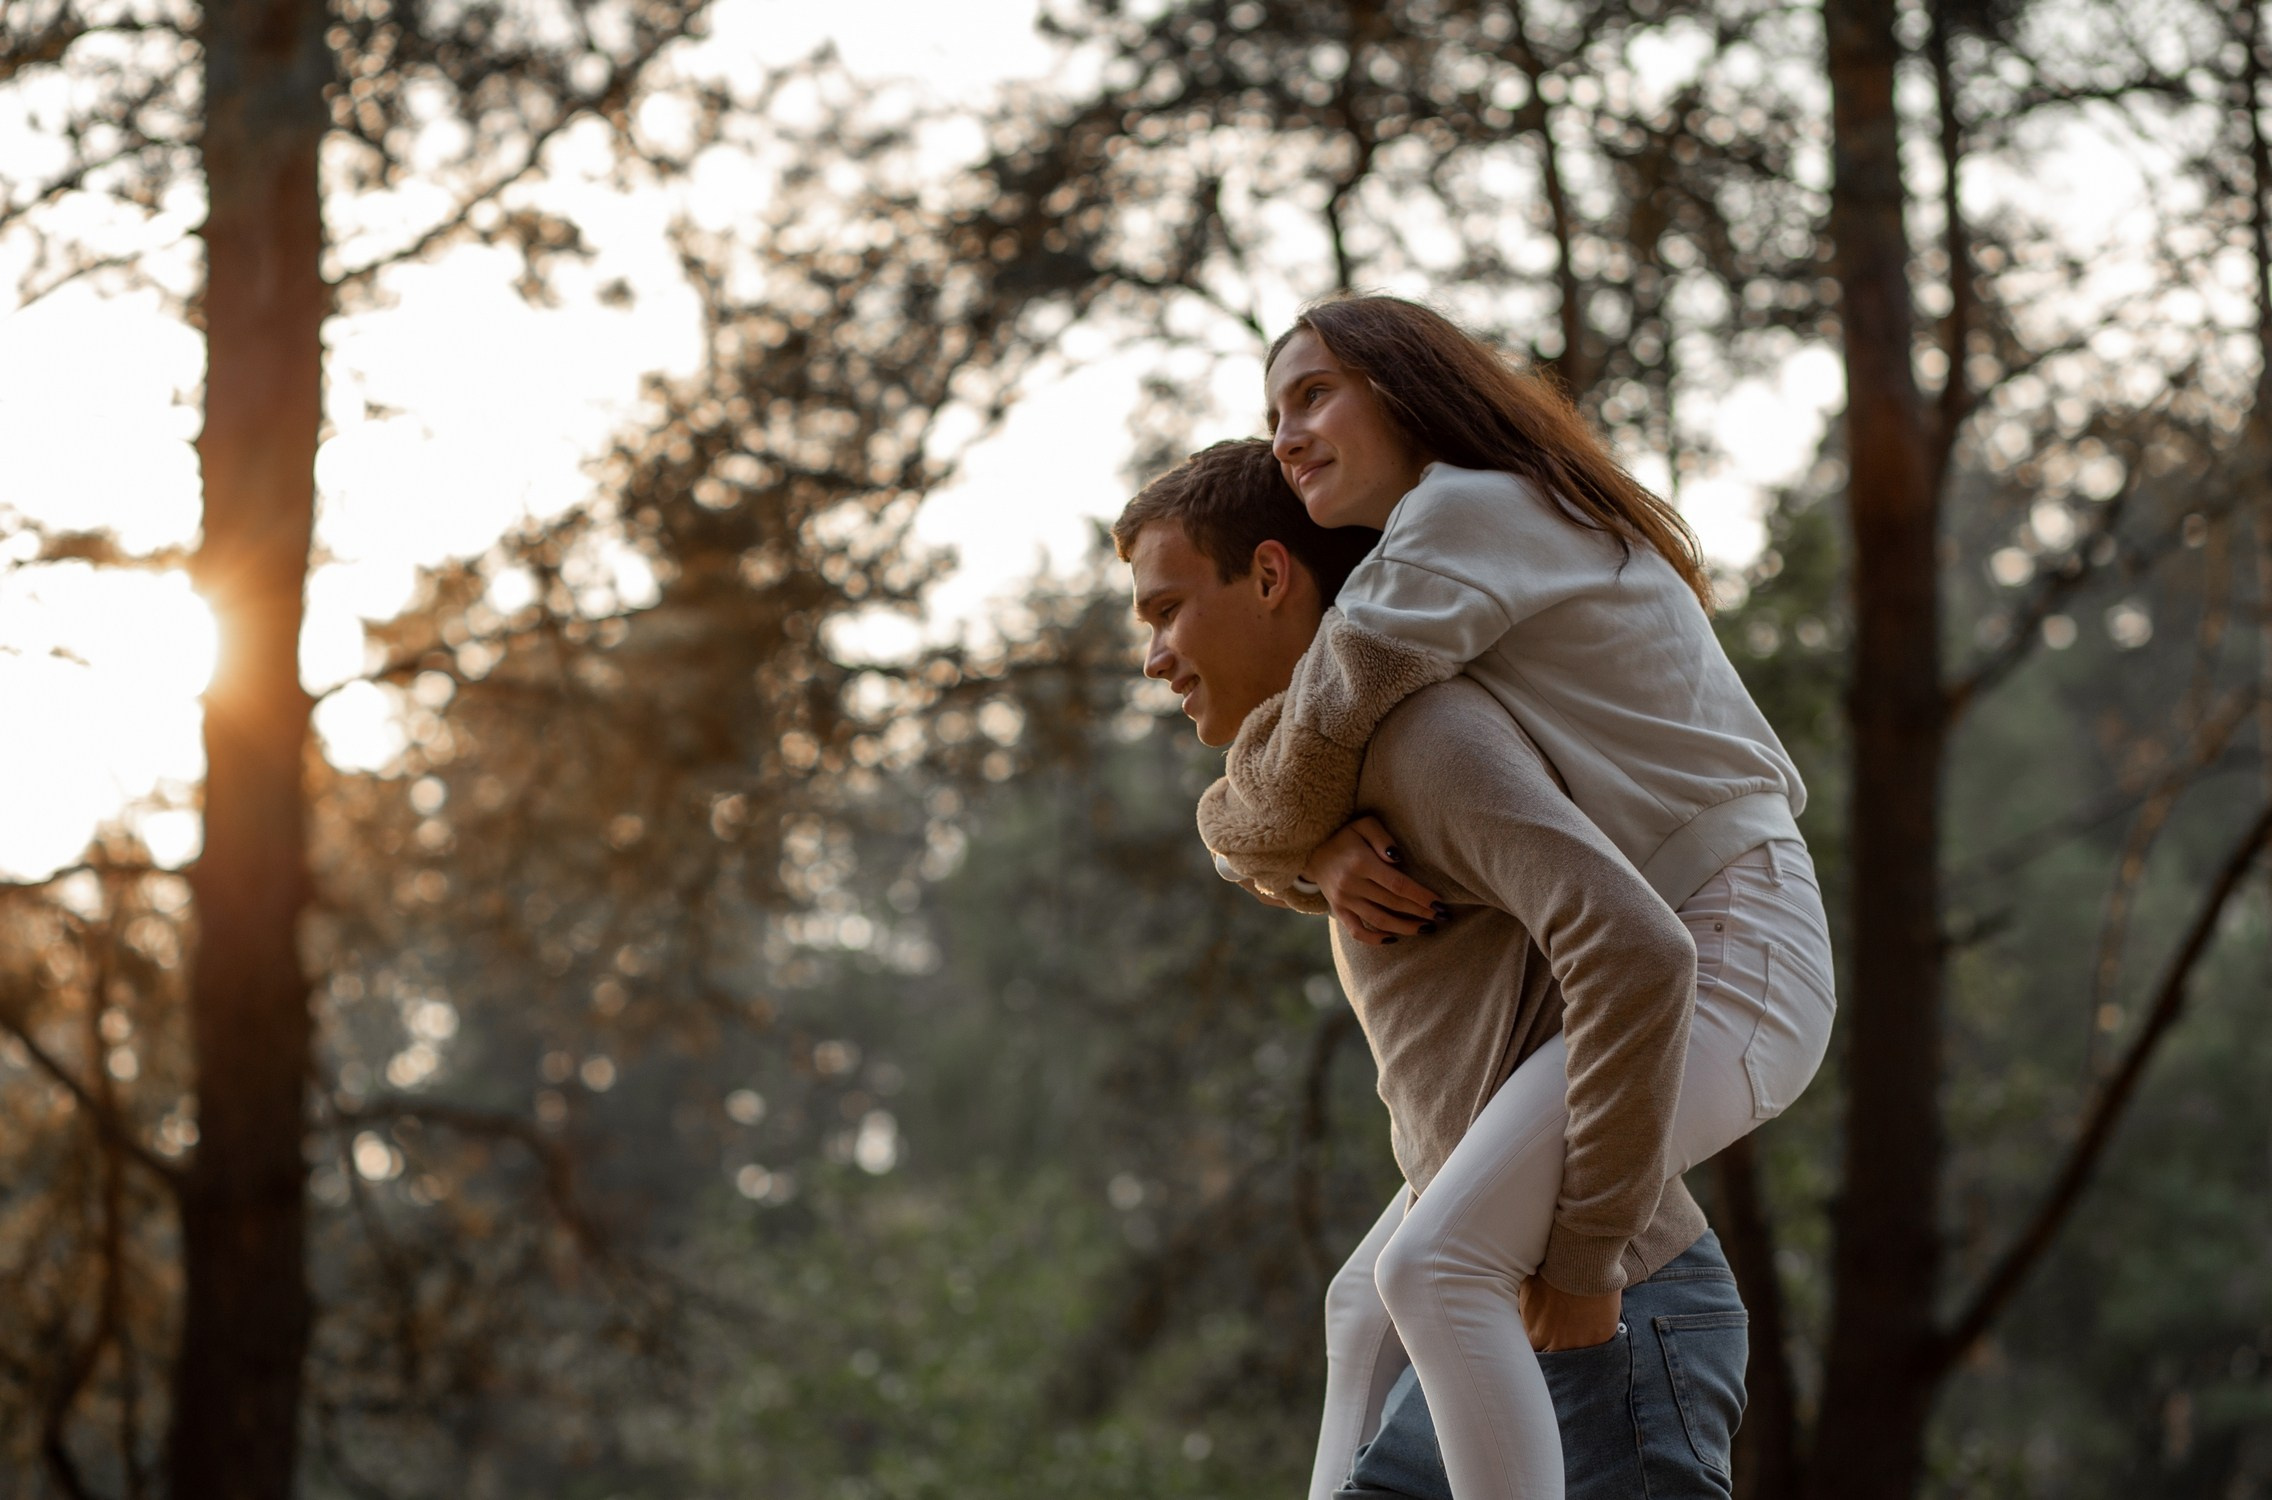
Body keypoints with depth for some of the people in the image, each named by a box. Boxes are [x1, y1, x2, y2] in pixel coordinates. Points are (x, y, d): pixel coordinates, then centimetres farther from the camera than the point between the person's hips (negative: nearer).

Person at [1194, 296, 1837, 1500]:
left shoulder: (1467, 510, -8)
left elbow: (1306, 752, -19)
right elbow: (1240, 828, 14)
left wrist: (1279, 834, 4)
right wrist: (1322, 863, -9)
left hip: (1721, 962, -11)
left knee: (1436, 1266, -27)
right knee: (1370, 1305, 20)